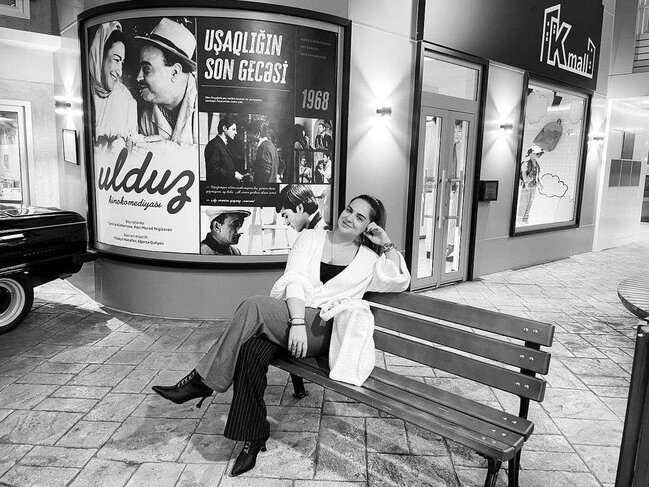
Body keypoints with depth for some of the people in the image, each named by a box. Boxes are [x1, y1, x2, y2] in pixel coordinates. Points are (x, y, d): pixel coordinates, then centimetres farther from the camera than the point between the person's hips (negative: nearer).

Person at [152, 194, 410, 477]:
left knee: (253, 307, -29)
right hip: (287, 315, 3)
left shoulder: (368, 258, 18)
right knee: (249, 351, -30)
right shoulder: (311, 238, 14)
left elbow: (400, 281, 15)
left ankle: (202, 381, -15)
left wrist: (387, 245, 8)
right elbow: (295, 281, 0)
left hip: (320, 329, -2)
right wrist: (296, 322, -16)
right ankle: (253, 435, -12)